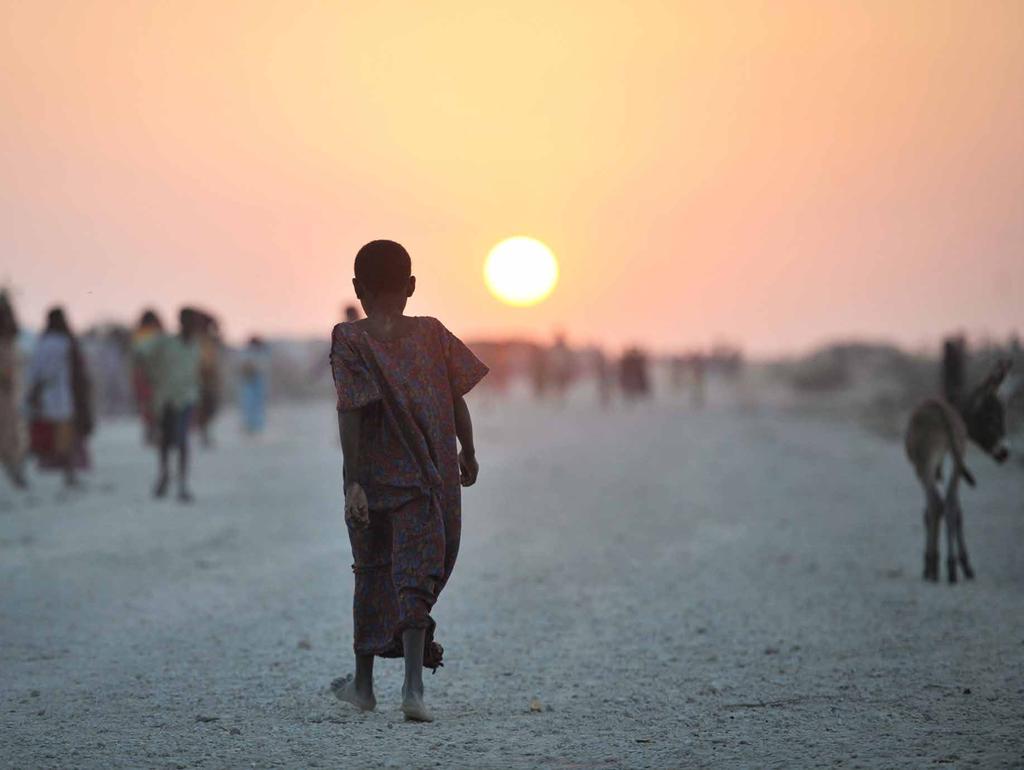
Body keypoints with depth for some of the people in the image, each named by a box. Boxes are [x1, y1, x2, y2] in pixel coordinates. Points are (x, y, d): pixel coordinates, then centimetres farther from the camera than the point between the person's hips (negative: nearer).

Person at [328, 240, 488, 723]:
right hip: (432, 479, 1)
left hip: (375, 479, 0)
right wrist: (468, 455, 19)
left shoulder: (350, 341, -5)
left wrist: (353, 479, -16)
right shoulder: (433, 334, 2)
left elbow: (350, 414, -14)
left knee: (371, 574, 15)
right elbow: (457, 401, 4)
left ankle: (363, 683, 28)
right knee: (416, 576, -1)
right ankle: (413, 684, -16)